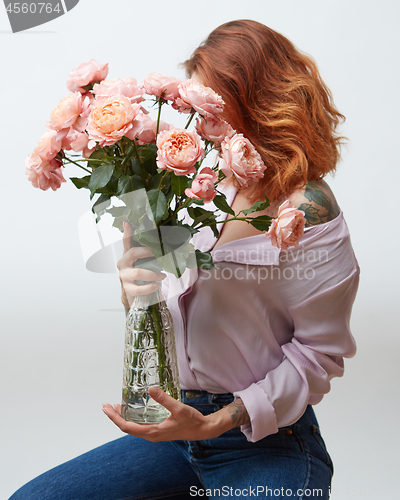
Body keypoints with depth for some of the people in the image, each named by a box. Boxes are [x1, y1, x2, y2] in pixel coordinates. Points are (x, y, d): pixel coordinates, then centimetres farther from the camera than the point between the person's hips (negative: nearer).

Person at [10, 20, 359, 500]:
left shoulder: (307, 208, -10)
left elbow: (318, 353, -10)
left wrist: (216, 422, -17)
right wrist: (136, 293, -12)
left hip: (266, 441, -6)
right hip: (180, 422, 6)